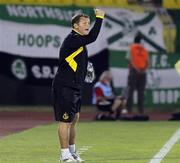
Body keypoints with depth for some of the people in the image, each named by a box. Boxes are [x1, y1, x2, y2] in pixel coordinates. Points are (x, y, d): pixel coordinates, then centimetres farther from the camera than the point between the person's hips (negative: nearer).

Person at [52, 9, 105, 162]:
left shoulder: (79, 41, 16)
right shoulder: (72, 39, -15)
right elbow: (92, 38, -28)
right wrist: (99, 18, -22)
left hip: (75, 87, 10)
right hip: (65, 87, -10)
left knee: (74, 118, 15)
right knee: (65, 120, -6)